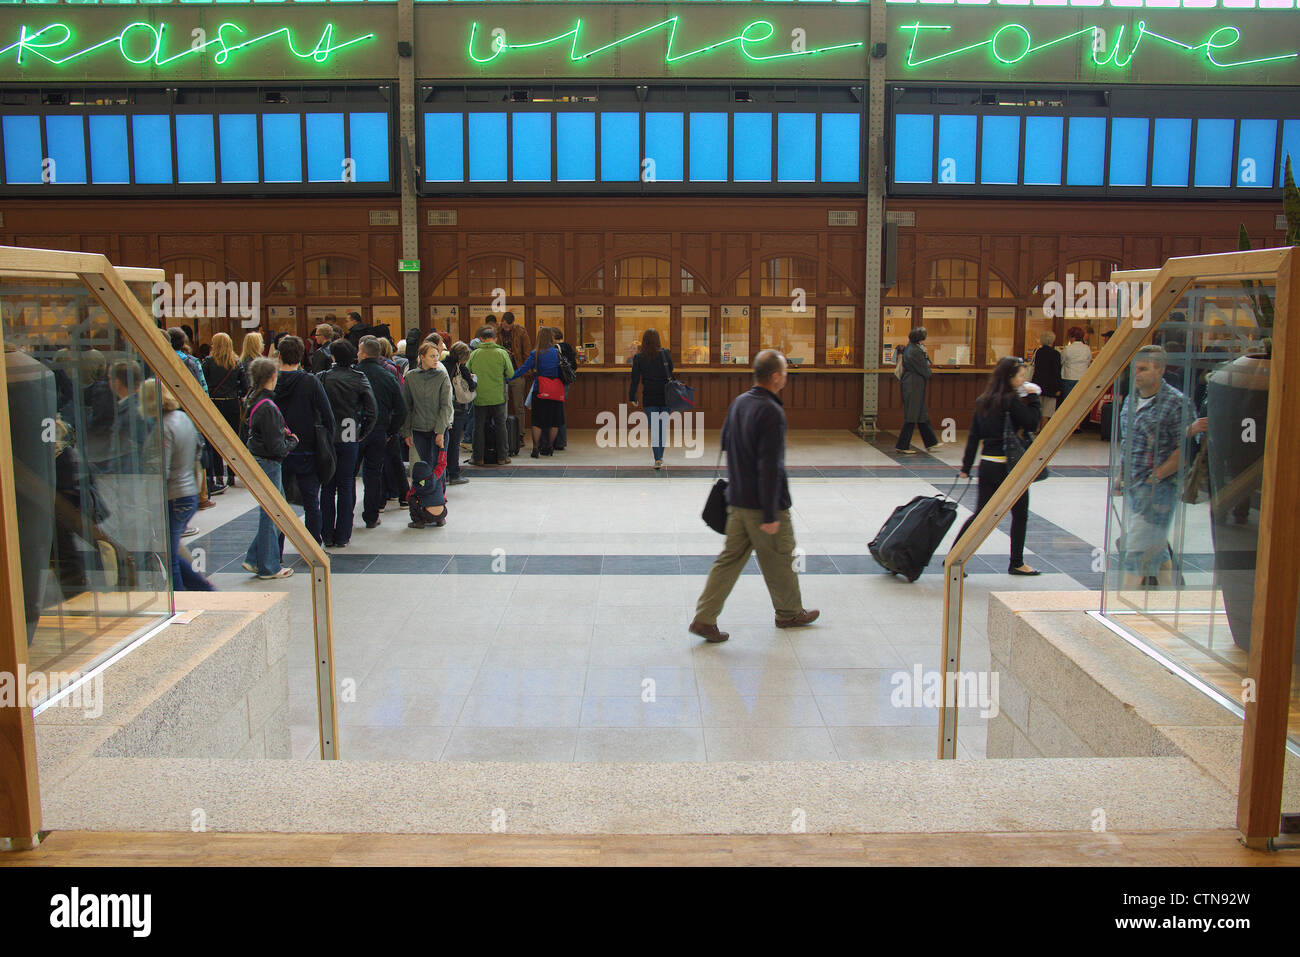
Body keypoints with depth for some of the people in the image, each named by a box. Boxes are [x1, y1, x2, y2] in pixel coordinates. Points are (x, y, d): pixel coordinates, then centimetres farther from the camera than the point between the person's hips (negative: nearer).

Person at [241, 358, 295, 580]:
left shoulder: (252, 402, 8)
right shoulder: (267, 408, -22)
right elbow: (275, 447, -22)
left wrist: (284, 435, 6)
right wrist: (292, 442, -2)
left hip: (256, 460, 10)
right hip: (268, 464, -10)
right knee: (270, 514, 2)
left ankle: (254, 559, 21)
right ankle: (268, 567, 13)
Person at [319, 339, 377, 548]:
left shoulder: (323, 378, -4)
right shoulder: (359, 378, -4)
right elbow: (372, 411, -9)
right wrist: (362, 434, 2)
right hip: (349, 439, 0)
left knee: (327, 487, 9)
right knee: (346, 487, 7)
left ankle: (327, 536, 12)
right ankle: (342, 536, 8)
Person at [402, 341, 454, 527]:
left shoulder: (442, 376, -1)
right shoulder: (411, 377, 4)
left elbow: (446, 406, -5)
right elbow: (407, 407, 9)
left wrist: (440, 431, -12)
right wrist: (406, 432, 5)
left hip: (439, 429, -2)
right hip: (419, 430, 2)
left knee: (437, 468, -7)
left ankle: (433, 506, -5)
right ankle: (438, 507, 7)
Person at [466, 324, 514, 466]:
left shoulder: (474, 354, -3)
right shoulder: (502, 353, -6)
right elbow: (511, 373, -4)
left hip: (480, 397, 1)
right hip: (498, 396, -1)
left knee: (479, 427, 9)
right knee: (500, 425, 10)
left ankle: (477, 457, 12)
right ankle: (502, 457, 12)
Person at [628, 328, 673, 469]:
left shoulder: (638, 358, -4)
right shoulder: (665, 354, -4)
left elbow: (635, 379, -2)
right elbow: (671, 373, 0)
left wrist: (632, 398, 4)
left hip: (649, 398, -1)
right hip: (665, 396, 1)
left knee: (654, 428, 3)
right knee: (663, 426, 15)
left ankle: (657, 459, -6)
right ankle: (660, 456, 25)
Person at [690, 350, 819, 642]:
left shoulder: (739, 402, 6)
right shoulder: (771, 412, -21)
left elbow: (726, 443, 17)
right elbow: (770, 467, -24)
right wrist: (770, 515, -21)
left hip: (737, 500, 8)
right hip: (762, 504, -8)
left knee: (731, 558, 11)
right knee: (778, 560, 12)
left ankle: (704, 619, 7)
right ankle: (789, 613, 31)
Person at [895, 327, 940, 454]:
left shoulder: (910, 348, 10)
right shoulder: (915, 351, -20)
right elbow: (925, 371, -15)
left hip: (911, 385, 10)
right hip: (914, 387, -10)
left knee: (922, 415, 16)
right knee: (912, 416, -3)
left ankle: (930, 443, 24)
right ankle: (903, 446, 3)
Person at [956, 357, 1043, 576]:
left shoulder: (983, 400, 7)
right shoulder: (1011, 400, -14)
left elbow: (974, 435, 8)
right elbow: (1031, 423, -10)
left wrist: (967, 466, 11)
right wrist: (1033, 398, -1)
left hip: (987, 464, 6)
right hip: (1009, 466, -6)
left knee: (980, 513, 13)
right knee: (1020, 515, 11)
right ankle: (1016, 564, 19)